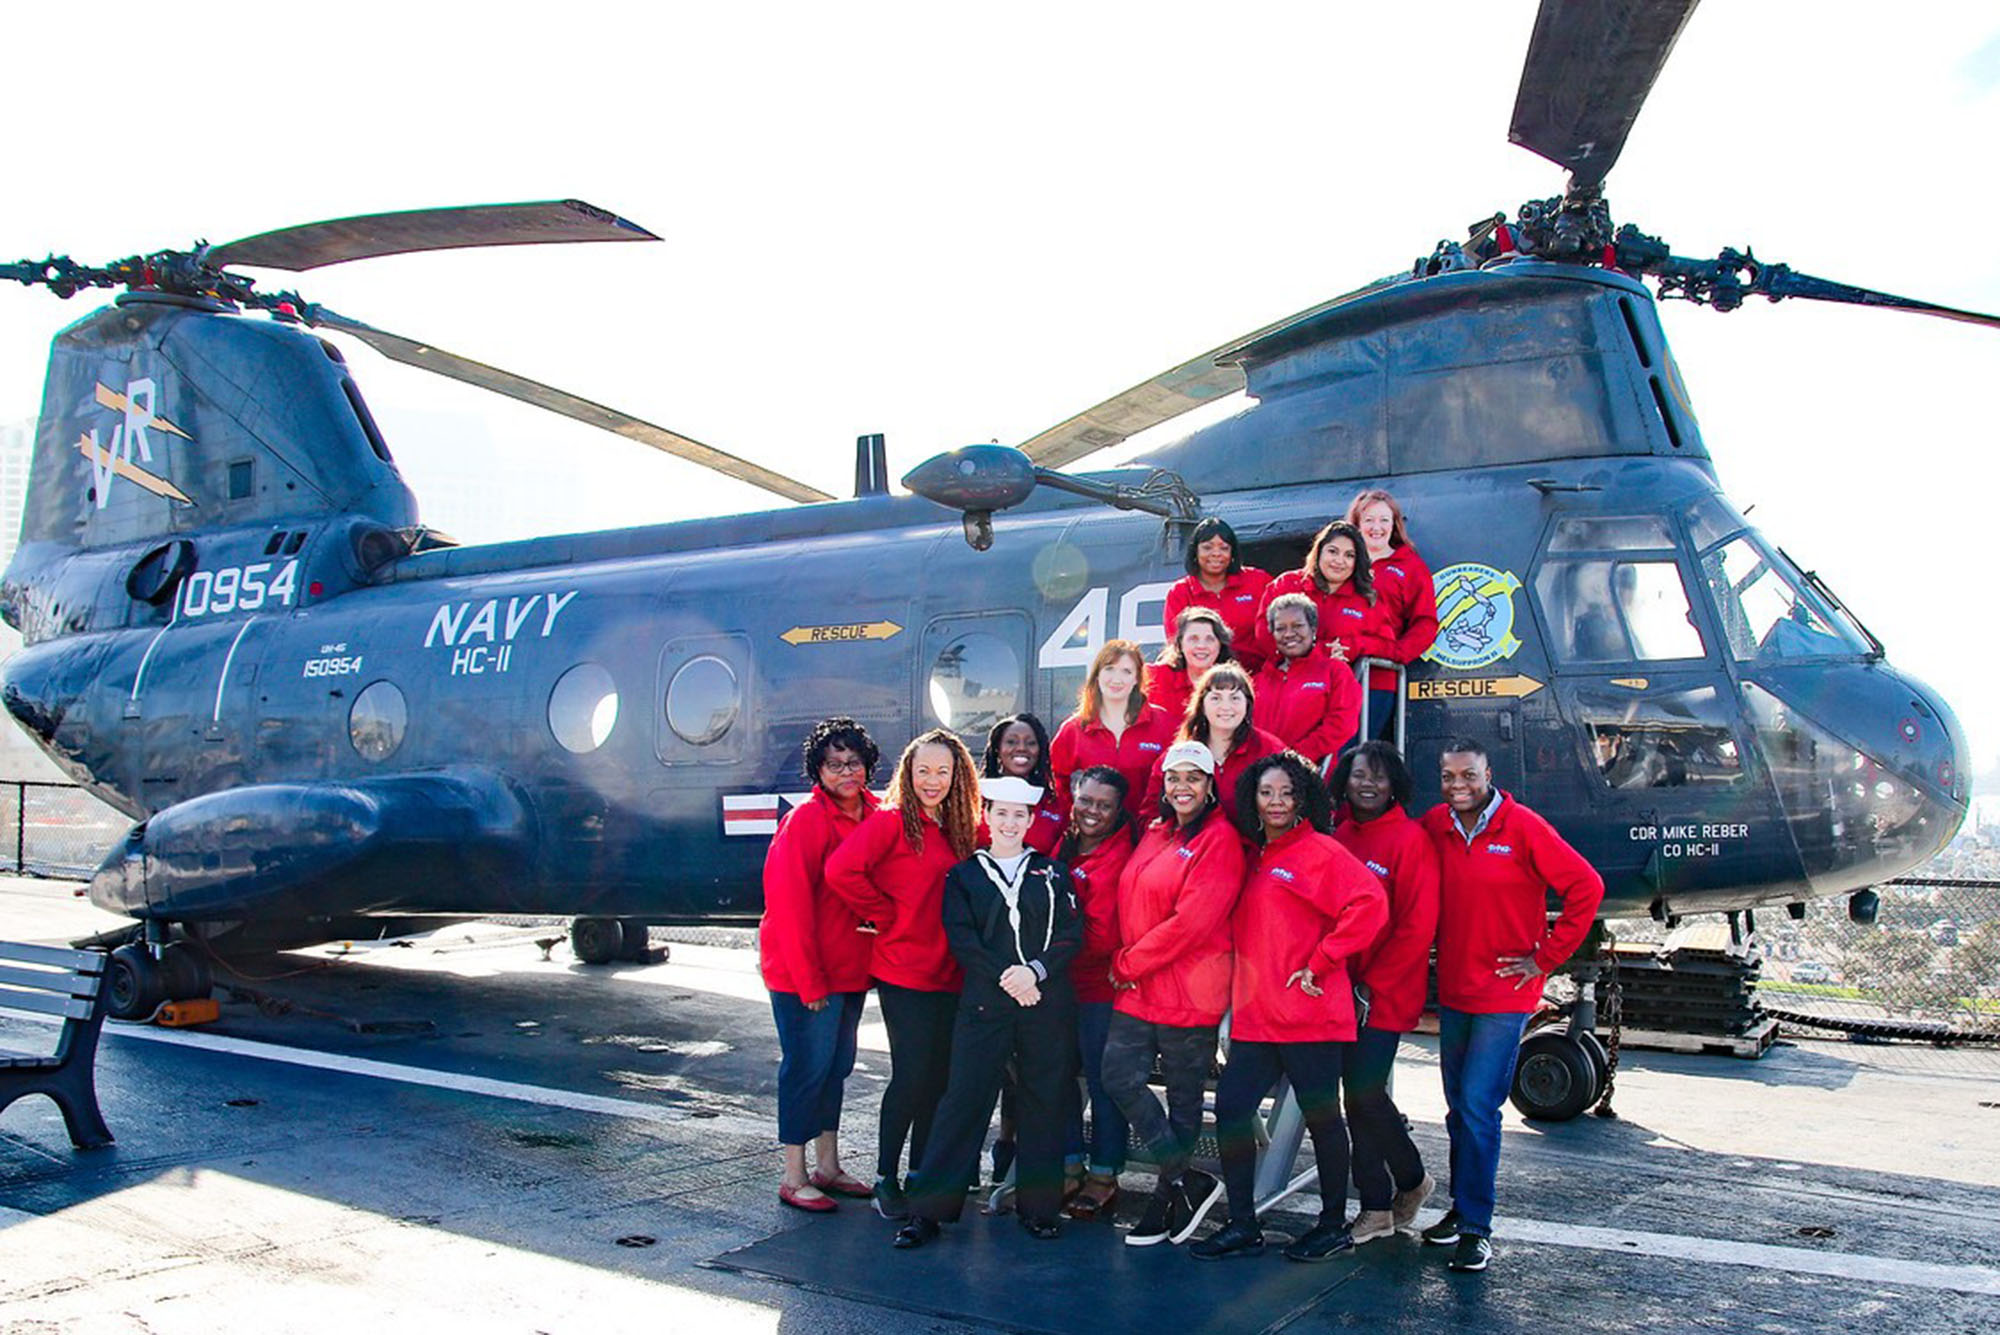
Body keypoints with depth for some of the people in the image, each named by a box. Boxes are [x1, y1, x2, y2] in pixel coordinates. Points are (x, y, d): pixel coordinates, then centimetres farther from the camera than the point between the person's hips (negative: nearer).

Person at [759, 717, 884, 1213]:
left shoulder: (874, 816, 6)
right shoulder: (805, 820, -16)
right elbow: (790, 902, -18)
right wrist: (809, 980, -18)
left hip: (850, 968, 7)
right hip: (804, 972, -7)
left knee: (837, 1064, 15)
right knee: (808, 1065, -2)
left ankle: (828, 1167, 27)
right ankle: (793, 1177, 9)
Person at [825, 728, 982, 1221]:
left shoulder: (960, 830, 12)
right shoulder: (891, 821, -9)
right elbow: (841, 870, -21)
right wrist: (885, 916, -11)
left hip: (947, 974, 6)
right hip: (903, 971, -6)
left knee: (940, 1075, 10)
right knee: (911, 1074, -6)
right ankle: (886, 1179, 9)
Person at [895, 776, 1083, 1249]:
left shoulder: (1052, 872, 10)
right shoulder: (964, 875, 9)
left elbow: (1071, 934, 2)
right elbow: (962, 940, -1)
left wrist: (1036, 971, -13)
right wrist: (1005, 978, -13)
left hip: (1048, 1001, 1)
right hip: (984, 1002, -1)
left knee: (1044, 1100, 4)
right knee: (964, 1098, -4)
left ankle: (1038, 1204, 17)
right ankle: (929, 1209, 1)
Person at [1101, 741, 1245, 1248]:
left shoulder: (1219, 839, -10)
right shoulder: (1154, 834, 14)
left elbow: (1192, 921, -18)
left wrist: (1128, 963, -11)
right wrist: (1124, 962, 4)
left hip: (1188, 991, -7)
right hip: (1138, 988, 7)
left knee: (1183, 1096, 4)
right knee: (1121, 1077, -2)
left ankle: (1169, 1196, 19)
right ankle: (1189, 1182, 10)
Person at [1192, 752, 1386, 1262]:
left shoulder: (1321, 852, -7)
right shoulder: (1252, 857, 15)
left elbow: (1369, 905, -20)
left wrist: (1320, 963, -17)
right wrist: (1245, 986, 11)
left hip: (1309, 1012, -7)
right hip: (1254, 1014, 7)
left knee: (1321, 1115, 6)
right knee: (1230, 1108, 3)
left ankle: (1334, 1225, 22)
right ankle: (1242, 1227, 14)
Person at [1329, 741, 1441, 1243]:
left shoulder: (1411, 839, -9)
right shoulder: (1335, 835, 7)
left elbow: (1417, 927, -12)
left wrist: (1372, 985, -12)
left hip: (1386, 995, -5)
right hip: (1340, 990, 5)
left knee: (1365, 1091, -7)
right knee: (1359, 1093, 8)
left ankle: (1411, 1179, 22)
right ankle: (1376, 1207, 20)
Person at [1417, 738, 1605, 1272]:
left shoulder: (1523, 827, -12)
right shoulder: (1434, 826, 2)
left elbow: (1586, 887, -10)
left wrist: (1546, 956, -9)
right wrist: (1429, 949, 6)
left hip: (1504, 995, -5)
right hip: (1452, 992, 5)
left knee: (1477, 1106, -8)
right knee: (1459, 1107, 13)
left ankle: (1475, 1227, 2)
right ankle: (1461, 1207, 27)